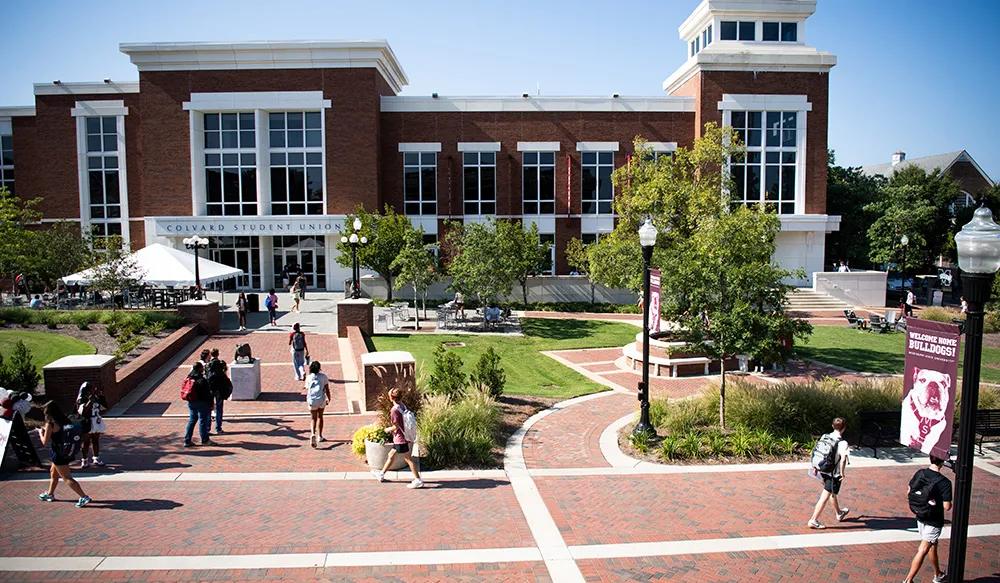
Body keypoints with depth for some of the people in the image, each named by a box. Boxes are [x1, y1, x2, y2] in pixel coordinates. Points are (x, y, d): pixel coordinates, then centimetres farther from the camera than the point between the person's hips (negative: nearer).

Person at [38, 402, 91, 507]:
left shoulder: (50, 424, -17)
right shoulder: (64, 421, 3)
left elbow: (45, 442, -16)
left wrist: (41, 432, 2)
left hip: (59, 454, -8)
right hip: (67, 453, 8)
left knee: (67, 478, -4)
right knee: (53, 472, 29)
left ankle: (84, 497, -10)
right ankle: (50, 494, 46)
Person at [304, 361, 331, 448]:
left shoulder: (308, 378, 5)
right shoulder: (323, 376, 2)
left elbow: (307, 390, 9)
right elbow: (327, 389, 0)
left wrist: (307, 400, 26)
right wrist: (329, 398, 12)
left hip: (312, 400, 0)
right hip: (321, 399, 0)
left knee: (313, 418, 10)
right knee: (320, 416, 20)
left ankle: (312, 434, -17)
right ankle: (319, 436, 24)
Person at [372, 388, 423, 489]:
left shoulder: (394, 410, -21)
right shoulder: (402, 405, 5)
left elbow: (396, 426, -20)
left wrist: (388, 429, -2)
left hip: (401, 438, -9)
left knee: (408, 459, -2)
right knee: (391, 455, 21)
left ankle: (418, 480, 3)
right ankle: (381, 474, 35)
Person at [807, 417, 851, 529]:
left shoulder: (824, 437, -1)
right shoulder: (842, 443, -19)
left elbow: (815, 452, 4)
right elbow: (843, 459, -30)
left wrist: (814, 467, 14)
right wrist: (842, 473, -17)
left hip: (823, 471, 7)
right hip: (834, 474, -7)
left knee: (833, 493, 28)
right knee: (825, 497, -1)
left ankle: (839, 513, 49)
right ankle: (813, 520, 1)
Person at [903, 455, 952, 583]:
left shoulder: (919, 473, -6)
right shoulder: (944, 482, -23)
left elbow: (908, 493, 2)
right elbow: (947, 506, -22)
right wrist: (949, 503, -1)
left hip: (920, 518, 6)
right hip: (934, 522, -6)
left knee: (933, 545, 26)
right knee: (923, 551, 0)